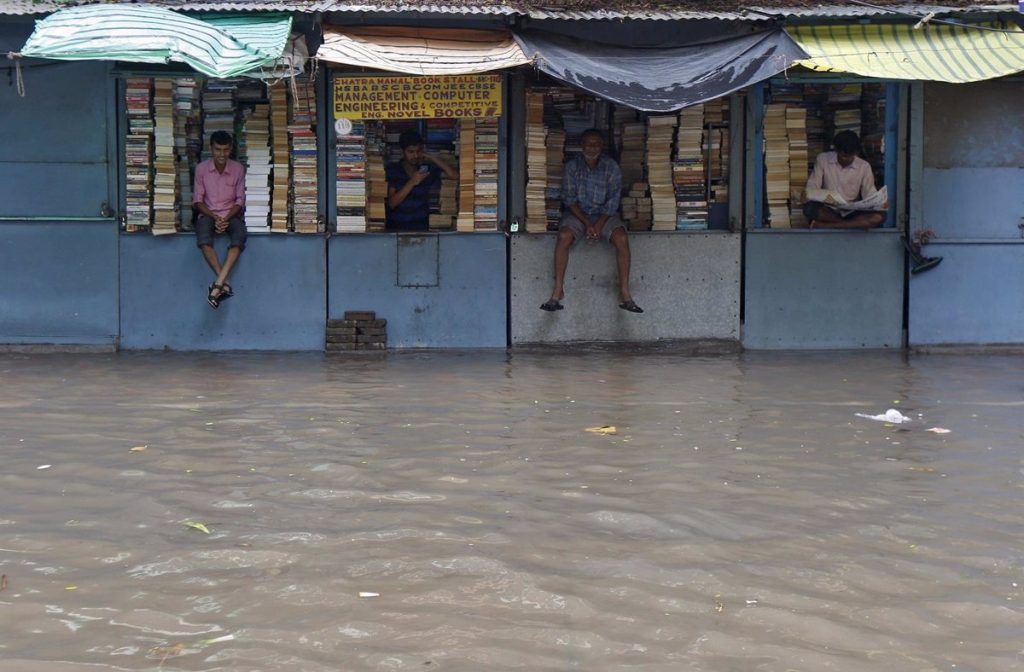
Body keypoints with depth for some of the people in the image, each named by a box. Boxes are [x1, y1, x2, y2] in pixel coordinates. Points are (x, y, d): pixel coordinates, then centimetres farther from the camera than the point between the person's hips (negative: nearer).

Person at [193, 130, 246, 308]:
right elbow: (197, 200, 2)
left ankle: (218, 284, -40)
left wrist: (226, 218, -14)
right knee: (204, 240, -35)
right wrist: (214, 217, -13)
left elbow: (240, 200, 2)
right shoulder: (201, 168, 0)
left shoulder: (238, 169, 1)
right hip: (208, 214, 0)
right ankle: (225, 284, -36)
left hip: (231, 214, 0)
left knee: (239, 238, -35)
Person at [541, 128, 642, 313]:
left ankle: (624, 294, -23)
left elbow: (613, 201, -6)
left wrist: (598, 225, -18)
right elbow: (569, 198, -7)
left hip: (604, 213, 0)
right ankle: (558, 290, -24)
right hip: (577, 213, 0)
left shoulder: (611, 167, -4)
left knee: (622, 239, -27)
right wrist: (587, 223, -18)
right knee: (564, 236, -31)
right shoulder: (572, 166, -4)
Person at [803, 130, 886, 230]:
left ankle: (826, 226, -30)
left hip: (851, 212, 2)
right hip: (828, 210, -1)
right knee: (809, 208, -35)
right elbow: (812, 187, -2)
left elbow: (869, 194, 0)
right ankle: (853, 224, -25)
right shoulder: (823, 159, -2)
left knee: (879, 217, -30)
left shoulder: (864, 166, 0)